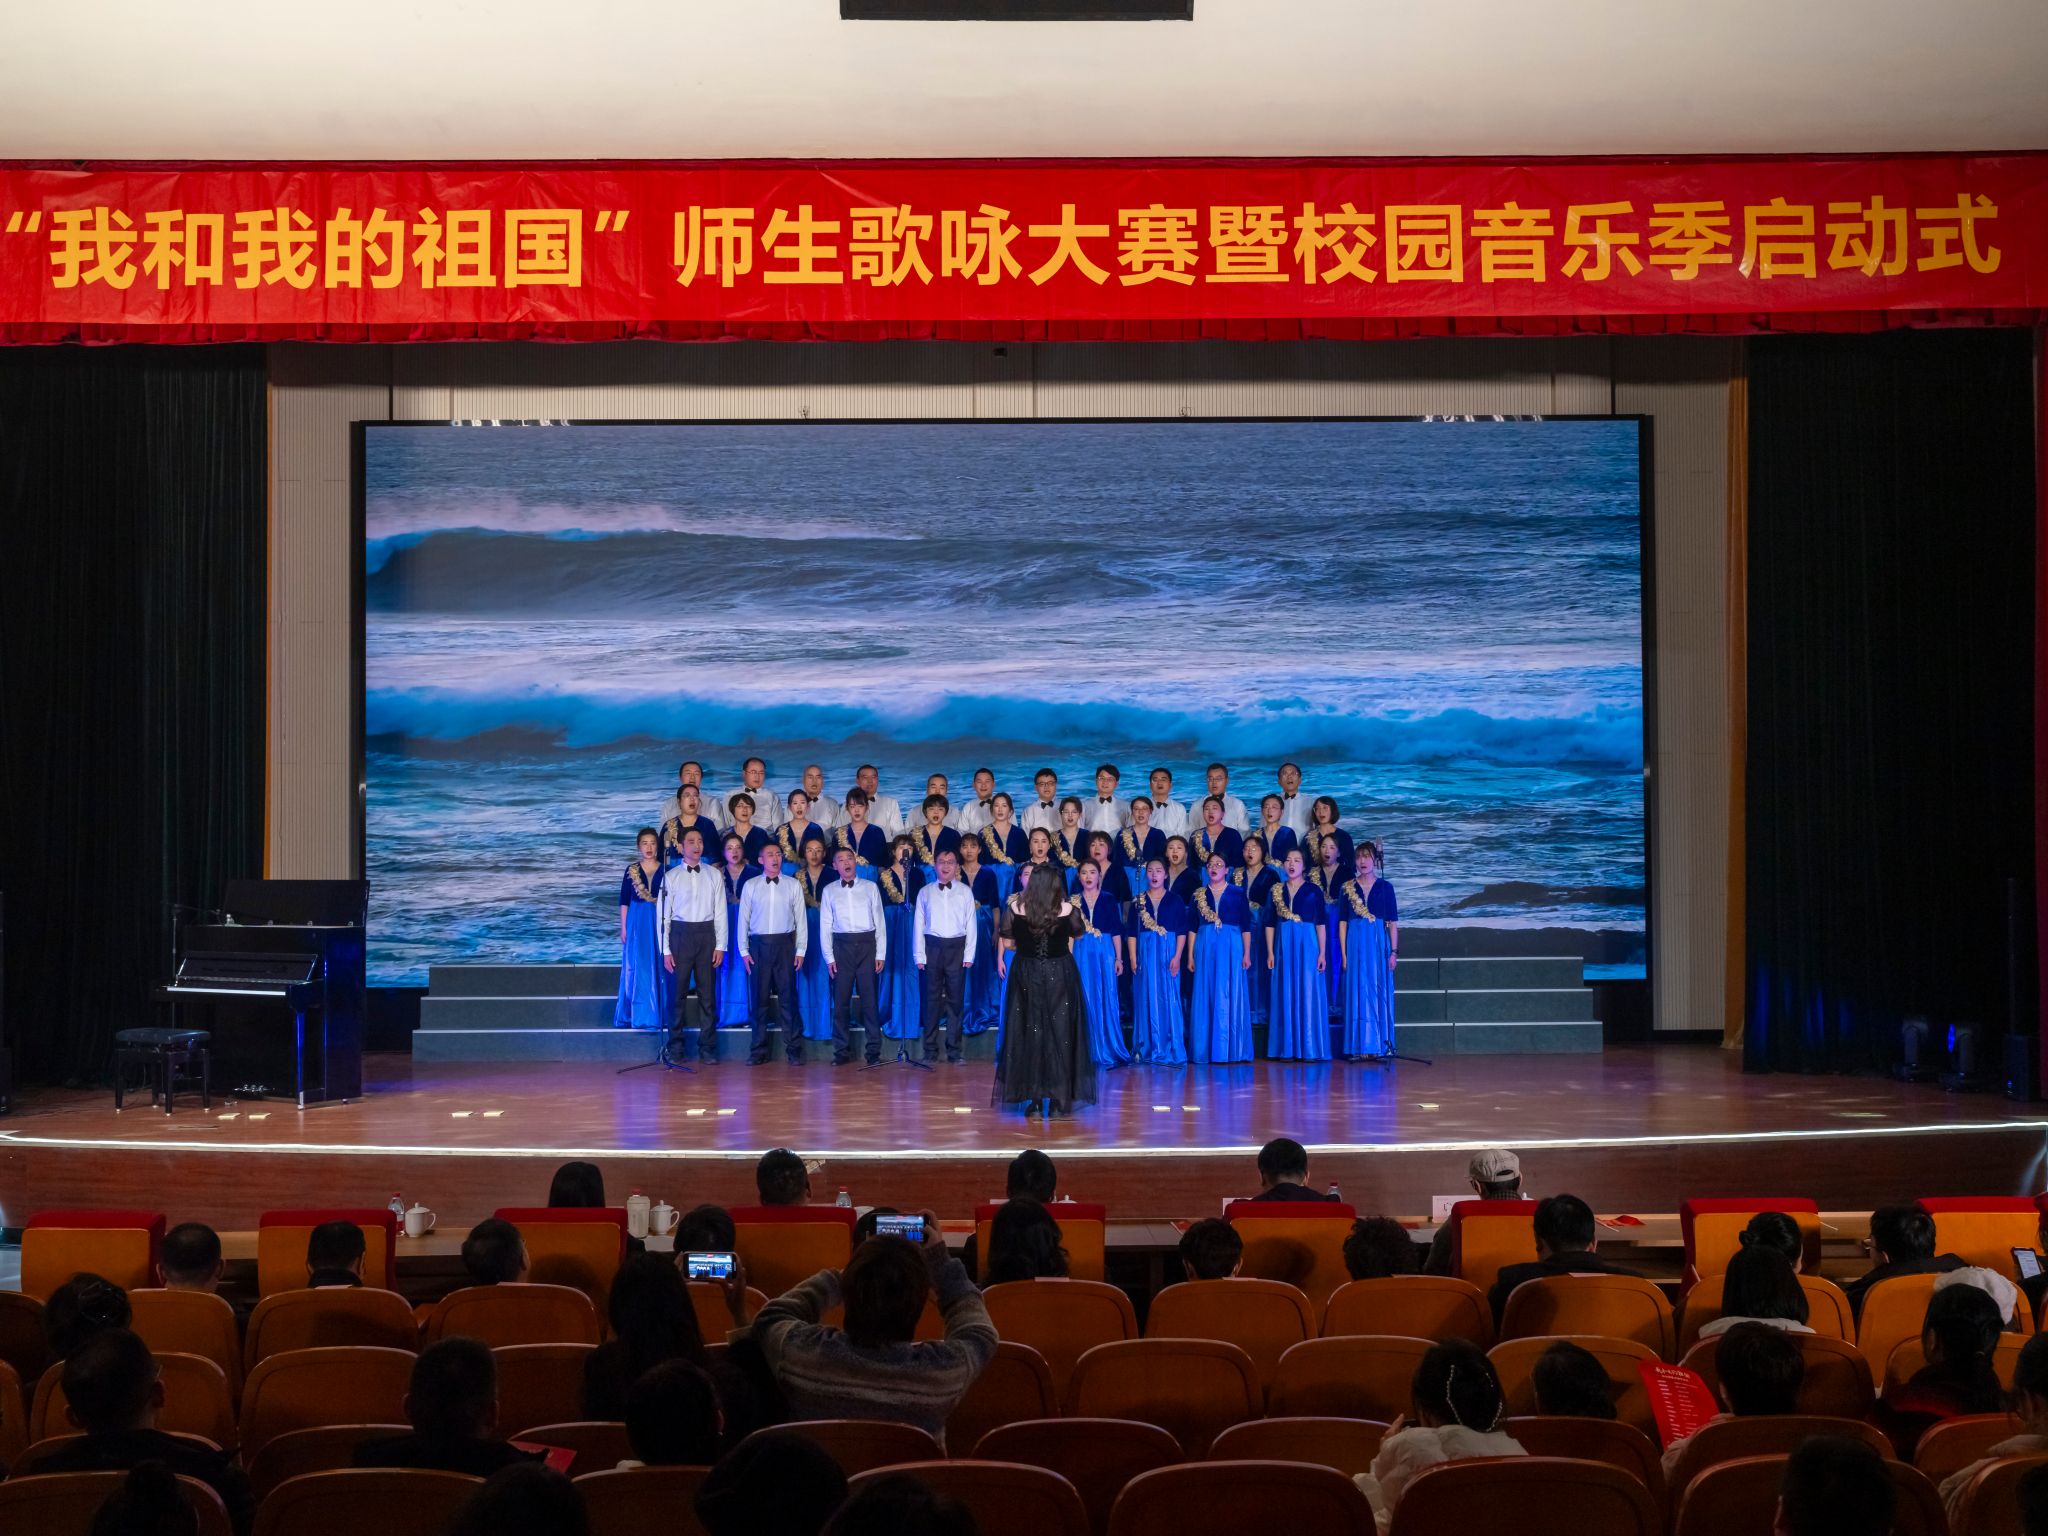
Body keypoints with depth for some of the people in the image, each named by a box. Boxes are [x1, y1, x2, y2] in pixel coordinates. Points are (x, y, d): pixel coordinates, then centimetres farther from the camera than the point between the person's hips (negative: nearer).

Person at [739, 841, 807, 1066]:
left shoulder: (793, 886, 6)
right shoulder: (750, 886, 6)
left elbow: (801, 920, 6)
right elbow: (743, 919, 7)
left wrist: (801, 950, 0)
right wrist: (743, 950, 1)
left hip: (785, 944, 0)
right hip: (759, 945, 1)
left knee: (788, 997, -2)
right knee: (758, 999, 3)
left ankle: (794, 1050, 2)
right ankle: (758, 1051, 9)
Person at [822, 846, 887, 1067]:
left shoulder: (871, 888, 7)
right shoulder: (829, 891, 8)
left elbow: (880, 922, 6)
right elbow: (825, 926, 7)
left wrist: (881, 954, -1)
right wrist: (829, 957, -1)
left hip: (867, 945, -1)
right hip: (842, 946, 1)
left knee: (870, 999, -1)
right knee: (841, 1000, 1)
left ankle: (874, 1051, 4)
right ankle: (842, 1051, 8)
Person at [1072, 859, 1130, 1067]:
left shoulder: (1108, 901, 6)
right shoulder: (1073, 901, 6)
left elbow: (1116, 932, 5)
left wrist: (1119, 958, 0)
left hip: (1105, 952, 0)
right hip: (1081, 953, 0)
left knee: (1107, 1001, 0)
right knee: (1085, 1001, 1)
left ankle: (1108, 1050, 8)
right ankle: (1088, 1052, 8)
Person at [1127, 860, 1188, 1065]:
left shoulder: (1175, 900, 3)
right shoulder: (1138, 901, 7)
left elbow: (1182, 932, 1)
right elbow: (1132, 932, 6)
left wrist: (1177, 956, -9)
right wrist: (1133, 958, -2)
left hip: (1167, 955, -1)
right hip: (1144, 954, 1)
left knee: (1168, 999, -1)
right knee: (1146, 1000, 3)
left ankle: (1170, 1050, 4)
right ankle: (1147, 1049, 9)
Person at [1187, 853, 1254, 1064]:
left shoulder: (1237, 894, 5)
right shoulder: (1199, 895, 10)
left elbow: (1246, 927, 4)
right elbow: (1192, 927, 9)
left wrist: (1247, 953, -2)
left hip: (1231, 947, -2)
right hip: (1205, 947, 2)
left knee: (1231, 996, -1)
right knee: (1206, 997, 2)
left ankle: (1231, 1049, 4)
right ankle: (1205, 1050, 5)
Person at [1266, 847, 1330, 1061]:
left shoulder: (1313, 891, 3)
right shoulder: (1276, 891, 9)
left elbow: (1321, 924, 1)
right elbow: (1270, 924, 10)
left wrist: (1322, 953, -4)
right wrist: (1270, 952, 3)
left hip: (1307, 945, -2)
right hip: (1283, 946, 2)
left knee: (1308, 994, -3)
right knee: (1285, 996, 3)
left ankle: (1309, 1048, 1)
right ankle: (1286, 1048, 6)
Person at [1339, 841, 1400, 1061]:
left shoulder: (1385, 887, 5)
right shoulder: (1347, 888, 7)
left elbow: (1393, 922, 4)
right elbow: (1342, 923, 6)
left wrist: (1394, 951, -3)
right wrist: (1343, 954, 0)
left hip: (1379, 943, 0)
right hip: (1355, 943, 1)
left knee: (1379, 992, 0)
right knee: (1357, 993, 0)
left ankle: (1379, 1046, 4)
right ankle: (1358, 1047, 3)